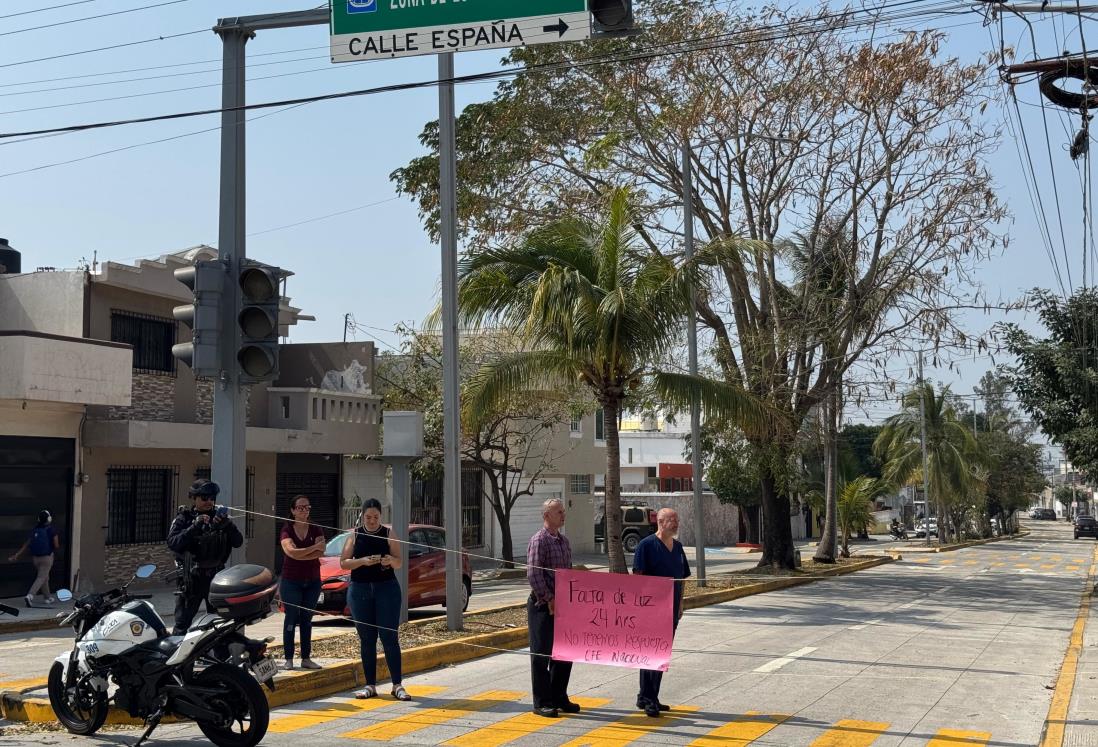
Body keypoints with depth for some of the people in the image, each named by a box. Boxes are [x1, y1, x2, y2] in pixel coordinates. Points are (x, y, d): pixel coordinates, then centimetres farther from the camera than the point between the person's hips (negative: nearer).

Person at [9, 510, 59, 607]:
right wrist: (54, 549, 12)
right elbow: (56, 546, -11)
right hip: (47, 557, -5)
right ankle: (30, 596, -23)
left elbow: (26, 544, 1)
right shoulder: (52, 530, -11)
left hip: (35, 557, 5)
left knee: (45, 577, 18)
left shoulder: (35, 529, 4)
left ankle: (48, 597, 26)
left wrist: (17, 555, 4)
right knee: (41, 578, -5)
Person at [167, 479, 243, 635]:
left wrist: (228, 525, -20)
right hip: (191, 579, -3)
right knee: (182, 624, -5)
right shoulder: (184, 519, -1)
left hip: (216, 578, 3)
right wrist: (194, 527, -26)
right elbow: (172, 543, -17)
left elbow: (238, 542, -1)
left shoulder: (219, 517, 7)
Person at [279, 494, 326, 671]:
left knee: (307, 619, 7)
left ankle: (306, 658, 11)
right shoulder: (287, 530, -3)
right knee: (291, 619, -1)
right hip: (291, 581, -3)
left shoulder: (316, 530, 5)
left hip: (312, 581, 3)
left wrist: (299, 555, -17)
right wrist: (314, 547, -14)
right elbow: (291, 552, -19)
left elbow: (320, 553, -11)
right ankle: (289, 659, 2)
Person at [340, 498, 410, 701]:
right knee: (366, 639, 5)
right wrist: (363, 561, -15)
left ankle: (397, 685, -1)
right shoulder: (355, 535, 7)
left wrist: (390, 560, -22)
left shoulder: (389, 534, 4)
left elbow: (399, 563, 1)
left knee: (389, 637, -5)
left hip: (387, 588, -2)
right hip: (360, 589, 2)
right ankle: (370, 685, 11)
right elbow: (343, 562, 2)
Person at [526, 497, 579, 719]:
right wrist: (549, 600, -18)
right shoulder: (539, 540, -12)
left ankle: (559, 698, 24)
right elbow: (533, 574, -18)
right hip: (543, 606, -8)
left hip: (561, 604, 8)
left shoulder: (564, 541, 14)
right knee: (541, 654, -1)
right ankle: (541, 703, 5)